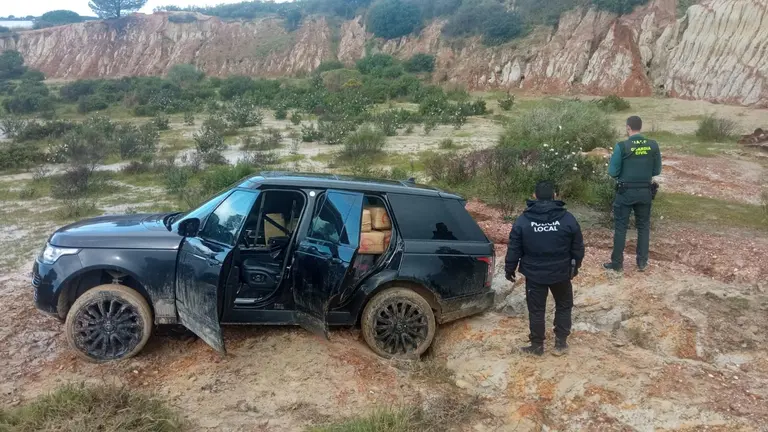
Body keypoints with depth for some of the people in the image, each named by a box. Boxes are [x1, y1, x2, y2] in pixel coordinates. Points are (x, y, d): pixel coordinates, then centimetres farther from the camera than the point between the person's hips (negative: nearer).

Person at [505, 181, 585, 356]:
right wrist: (575, 266, 17)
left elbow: (514, 249, -5)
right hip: (561, 273, 1)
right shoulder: (568, 219, -8)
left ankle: (537, 346, 21)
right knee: (564, 306, 21)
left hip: (534, 274, -1)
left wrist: (509, 269, 8)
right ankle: (560, 343, 23)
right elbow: (578, 248, 1)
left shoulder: (523, 220, -10)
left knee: (536, 310, 11)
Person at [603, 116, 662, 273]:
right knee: (643, 226, 15)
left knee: (620, 227, 6)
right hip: (645, 192, 3)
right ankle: (642, 262, 20)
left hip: (626, 192, -3)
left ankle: (617, 263, 11)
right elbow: (657, 171, 5)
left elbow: (613, 172, -10)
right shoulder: (653, 145, -2)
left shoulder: (622, 146, -13)